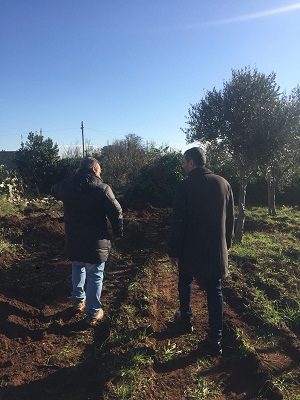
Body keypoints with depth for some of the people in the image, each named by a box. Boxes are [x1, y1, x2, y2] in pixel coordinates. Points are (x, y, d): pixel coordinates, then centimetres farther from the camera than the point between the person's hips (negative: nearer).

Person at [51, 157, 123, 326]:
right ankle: (93, 312, 18)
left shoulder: (66, 186, 0)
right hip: (96, 241, -5)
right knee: (95, 276, 8)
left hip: (73, 240, 5)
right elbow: (116, 212, -15)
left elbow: (54, 190, 24)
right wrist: (118, 232, 1)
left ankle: (78, 300, 41)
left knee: (78, 268, 28)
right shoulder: (102, 188, -14)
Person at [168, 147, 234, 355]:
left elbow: (178, 222, -13)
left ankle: (186, 319, 36)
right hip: (217, 249, 3)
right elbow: (230, 218, 7)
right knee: (214, 290, 7)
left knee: (185, 282, 21)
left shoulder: (185, 186, -12)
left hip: (191, 248, -3)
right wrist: (226, 243, 18)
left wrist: (174, 251, -5)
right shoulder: (224, 183, 1)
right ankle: (215, 339, 9)